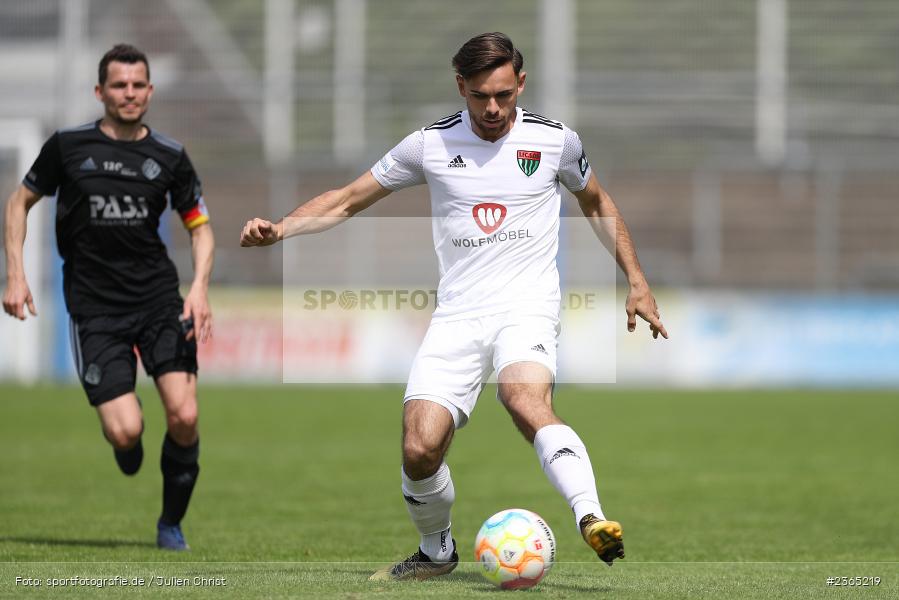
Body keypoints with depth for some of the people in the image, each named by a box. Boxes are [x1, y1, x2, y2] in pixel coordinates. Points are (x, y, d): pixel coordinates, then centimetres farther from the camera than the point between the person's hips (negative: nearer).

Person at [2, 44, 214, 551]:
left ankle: (172, 525, 10)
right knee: (126, 431, -15)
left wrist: (199, 289, -4)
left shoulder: (170, 156, 4)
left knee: (184, 417, -15)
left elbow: (200, 225, 12)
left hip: (159, 299, 2)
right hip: (95, 308, -2)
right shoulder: (68, 146, 0)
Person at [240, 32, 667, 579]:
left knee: (527, 403, -35)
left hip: (528, 308, -2)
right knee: (420, 449, -14)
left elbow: (596, 202, 23)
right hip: (457, 315, 2)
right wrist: (279, 229, -2)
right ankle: (436, 552, 15)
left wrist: (637, 282, 20)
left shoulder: (554, 140, 4)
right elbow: (345, 201, 14)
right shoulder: (431, 144, 5)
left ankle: (592, 520, -48)